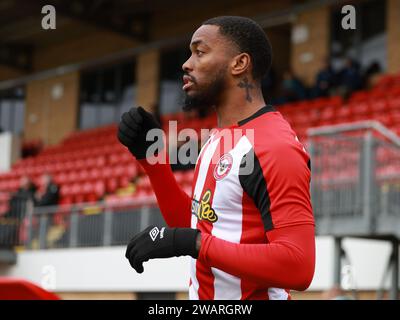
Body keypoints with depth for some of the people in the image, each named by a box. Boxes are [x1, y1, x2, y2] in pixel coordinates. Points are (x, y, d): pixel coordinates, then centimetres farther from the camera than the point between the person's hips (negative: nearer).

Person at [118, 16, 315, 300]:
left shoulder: (276, 148, -20)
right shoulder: (217, 139, 8)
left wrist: (193, 242, -27)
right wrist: (151, 158, 6)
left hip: (251, 293, -8)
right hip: (201, 294, 8)